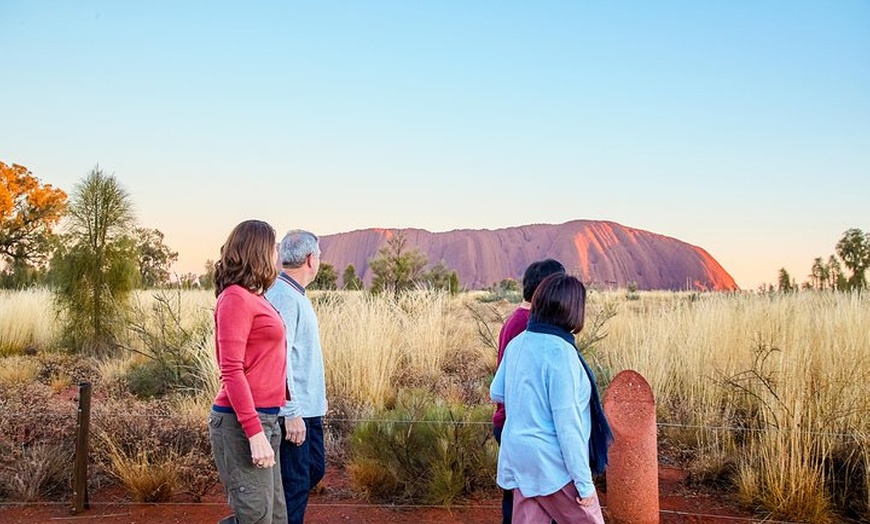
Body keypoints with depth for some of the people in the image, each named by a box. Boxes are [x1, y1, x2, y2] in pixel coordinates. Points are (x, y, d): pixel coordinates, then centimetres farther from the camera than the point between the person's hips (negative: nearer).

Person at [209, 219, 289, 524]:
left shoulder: (253, 297, 14)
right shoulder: (235, 298, -12)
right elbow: (231, 372, -17)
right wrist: (255, 433, -22)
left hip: (264, 419, 9)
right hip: (242, 422, -9)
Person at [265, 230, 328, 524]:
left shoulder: (295, 294, 13)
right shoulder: (284, 296, -18)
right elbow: (278, 359, -23)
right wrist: (291, 412, -24)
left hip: (308, 406, 10)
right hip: (294, 411, -10)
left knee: (315, 469, 20)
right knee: (295, 483, -1)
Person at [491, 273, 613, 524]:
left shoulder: (517, 343, 2)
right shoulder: (560, 350, -20)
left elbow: (496, 392, 14)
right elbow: (567, 423, -20)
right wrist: (584, 481, -15)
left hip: (519, 458, 7)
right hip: (552, 465, -7)